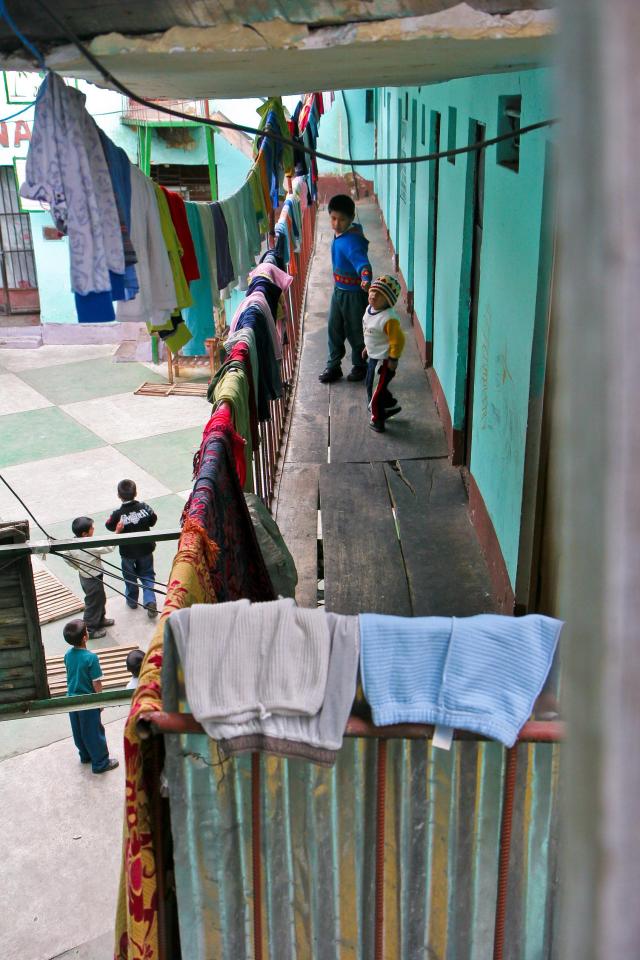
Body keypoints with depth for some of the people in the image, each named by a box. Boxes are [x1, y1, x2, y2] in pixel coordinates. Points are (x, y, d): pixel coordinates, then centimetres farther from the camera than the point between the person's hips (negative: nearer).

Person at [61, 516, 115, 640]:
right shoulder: (91, 546, -36)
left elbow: (66, 556, 1)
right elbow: (108, 547, -28)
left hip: (84, 575, 8)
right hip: (93, 579, -8)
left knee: (100, 599, 29)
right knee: (93, 603, 13)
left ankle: (100, 620, 51)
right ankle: (90, 630, 29)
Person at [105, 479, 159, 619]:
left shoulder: (118, 514, -22)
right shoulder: (144, 507, -17)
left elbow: (109, 526, -6)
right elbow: (153, 521, -2)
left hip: (127, 551, -1)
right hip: (145, 549, 2)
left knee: (130, 576, 21)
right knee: (147, 575, 17)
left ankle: (132, 600, 37)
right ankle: (150, 601, 3)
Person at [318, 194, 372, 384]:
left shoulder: (351, 241, -29)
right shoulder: (340, 234, -1)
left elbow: (361, 260, -45)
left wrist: (366, 279, -64)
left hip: (354, 293, -8)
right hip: (339, 290, 8)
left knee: (355, 332, 8)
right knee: (334, 329, 14)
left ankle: (360, 366, 28)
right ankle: (333, 366, 27)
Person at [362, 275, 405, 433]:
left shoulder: (389, 319, -30)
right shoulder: (369, 309, 0)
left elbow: (398, 340, -26)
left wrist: (393, 360, -22)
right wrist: (367, 348, 23)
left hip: (383, 360, -10)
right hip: (373, 356, 10)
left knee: (375, 390, 3)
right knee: (371, 385, 24)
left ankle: (377, 420, 22)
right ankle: (391, 406, 45)